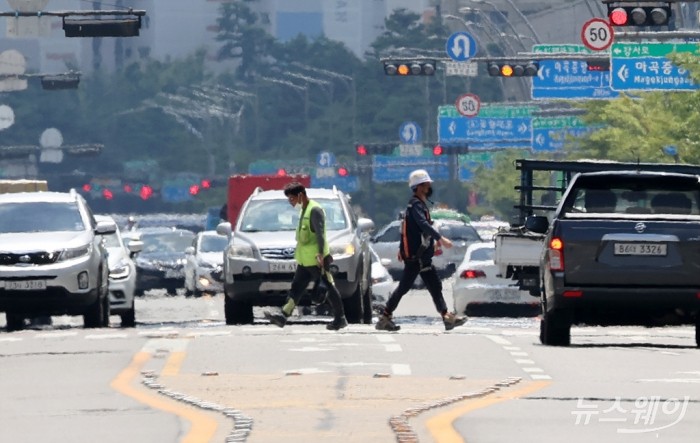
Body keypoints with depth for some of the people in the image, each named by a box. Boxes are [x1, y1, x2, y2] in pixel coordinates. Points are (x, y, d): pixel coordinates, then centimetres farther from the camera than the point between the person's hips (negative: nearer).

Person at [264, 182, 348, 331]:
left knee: (329, 287, -2)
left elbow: (320, 233, -22)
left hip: (316, 260, -10)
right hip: (305, 261, 10)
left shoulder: (315, 210, -14)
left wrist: (320, 254, -28)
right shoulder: (304, 210, 16)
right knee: (296, 287, 3)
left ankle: (340, 319, 2)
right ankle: (283, 315, -2)